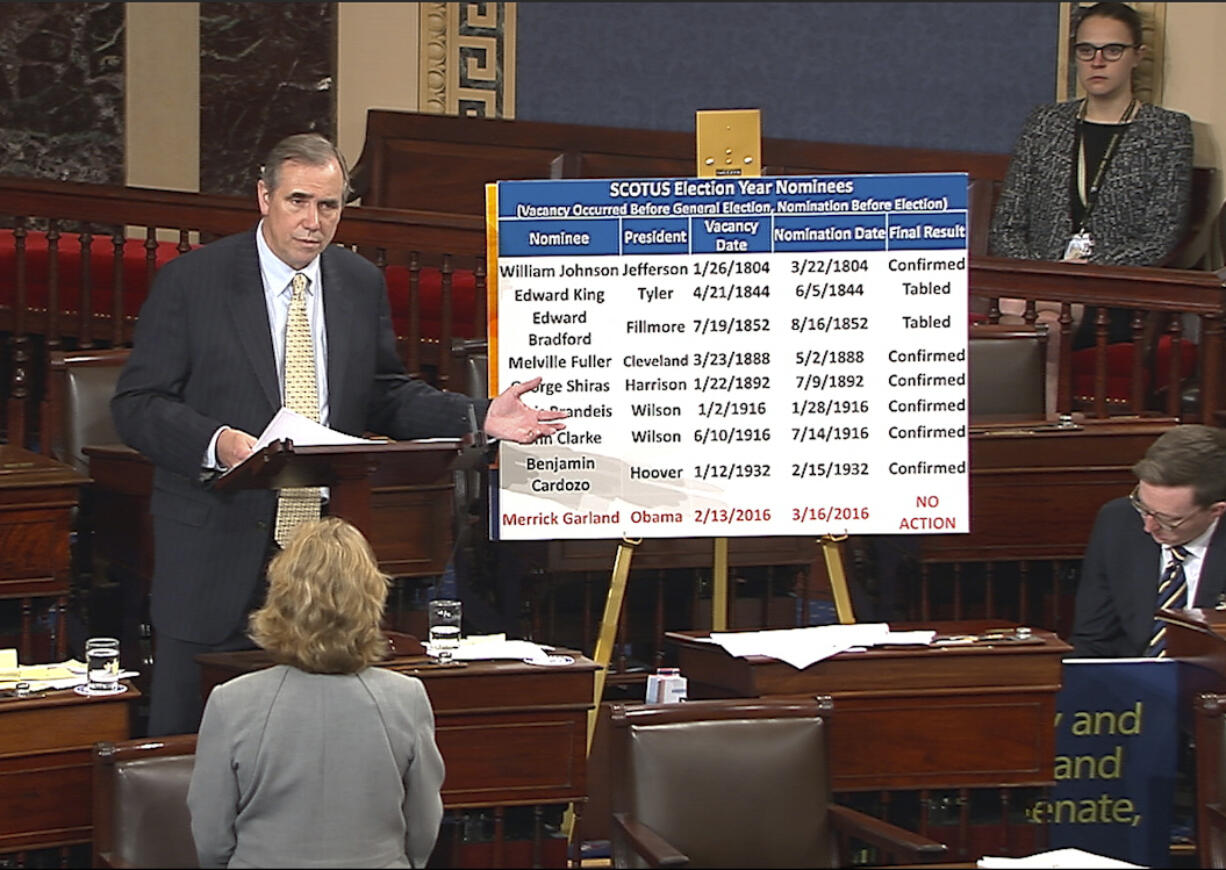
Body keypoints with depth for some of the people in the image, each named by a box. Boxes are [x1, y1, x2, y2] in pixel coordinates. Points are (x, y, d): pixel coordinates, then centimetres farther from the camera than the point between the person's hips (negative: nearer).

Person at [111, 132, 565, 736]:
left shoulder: (362, 285, 10)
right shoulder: (190, 283, -5)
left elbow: (385, 397, 17)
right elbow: (136, 405, -6)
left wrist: (480, 418, 2)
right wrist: (216, 443, -24)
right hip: (219, 547, -3)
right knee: (185, 738, 1)